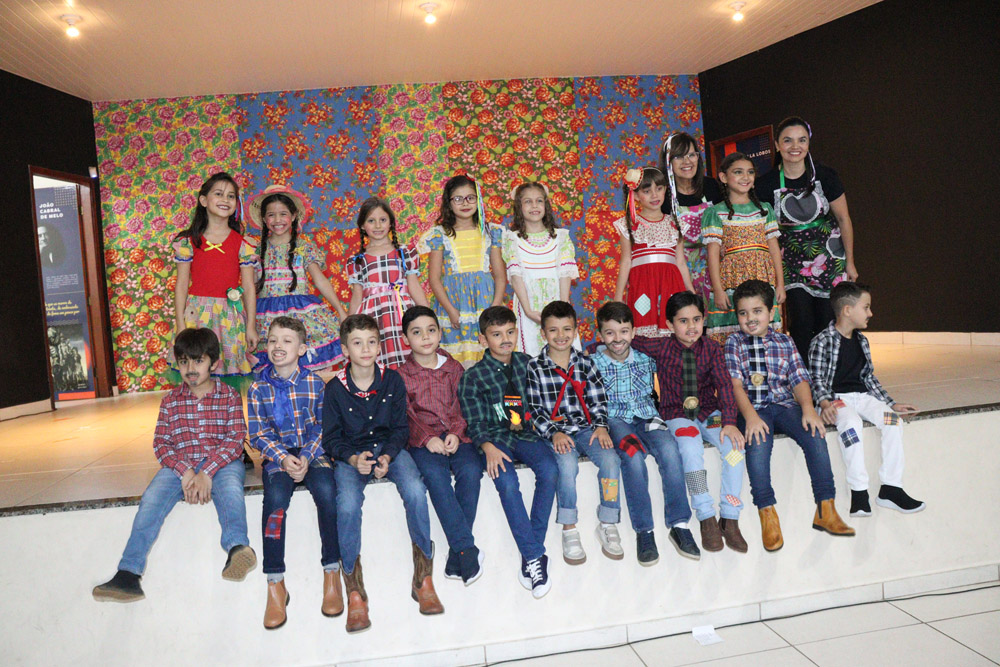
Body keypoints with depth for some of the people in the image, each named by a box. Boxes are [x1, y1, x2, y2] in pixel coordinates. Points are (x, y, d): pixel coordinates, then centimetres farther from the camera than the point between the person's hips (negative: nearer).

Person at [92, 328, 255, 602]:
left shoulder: (229, 396, 5)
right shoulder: (171, 400, 12)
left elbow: (235, 440, -4)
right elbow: (161, 443, 6)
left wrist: (206, 472, -19)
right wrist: (184, 471, -13)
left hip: (221, 462, -3)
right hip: (180, 464, 3)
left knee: (229, 486, -36)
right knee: (152, 497, -25)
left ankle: (237, 548, -60)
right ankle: (128, 574, -28)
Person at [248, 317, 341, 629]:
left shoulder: (314, 384, 1)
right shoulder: (258, 389, 3)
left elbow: (323, 428, 1)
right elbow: (258, 435, 2)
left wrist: (307, 458, -15)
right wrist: (283, 459, -15)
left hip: (313, 453, 0)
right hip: (277, 457, 1)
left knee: (326, 490, -32)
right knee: (275, 497, -31)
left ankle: (332, 572, -19)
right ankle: (275, 585, -22)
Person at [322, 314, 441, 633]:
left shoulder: (392, 380, 0)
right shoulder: (335, 388, -2)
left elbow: (401, 428, 2)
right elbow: (331, 438, 1)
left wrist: (387, 457, -17)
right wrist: (354, 459, -18)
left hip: (389, 448, 1)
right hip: (351, 456, -1)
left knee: (415, 491, -29)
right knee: (347, 503, -31)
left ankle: (422, 580, -13)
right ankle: (355, 594, -16)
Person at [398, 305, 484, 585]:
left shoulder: (454, 368, 14)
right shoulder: (401, 375, 7)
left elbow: (463, 406, 9)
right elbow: (404, 416, -1)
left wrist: (456, 433, -11)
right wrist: (428, 438, -17)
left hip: (455, 438, 2)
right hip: (422, 442, -2)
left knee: (471, 470, -29)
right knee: (435, 475, -33)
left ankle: (456, 551, -20)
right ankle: (467, 548, -27)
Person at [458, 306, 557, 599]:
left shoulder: (526, 363, 13)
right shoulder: (473, 377, 2)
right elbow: (475, 423, -4)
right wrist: (488, 447, -21)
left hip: (526, 434, 3)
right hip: (495, 440, -3)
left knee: (549, 470, -28)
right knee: (507, 482, -32)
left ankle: (530, 556, -18)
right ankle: (534, 557, -21)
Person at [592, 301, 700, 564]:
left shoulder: (646, 359, 7)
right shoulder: (593, 364, 0)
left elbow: (653, 394, 18)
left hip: (646, 417, 2)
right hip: (614, 421, -2)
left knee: (669, 448, -30)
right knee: (633, 456, -34)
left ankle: (679, 524, -20)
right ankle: (643, 530, -21)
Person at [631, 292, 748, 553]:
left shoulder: (711, 348, 0)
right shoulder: (661, 348, -4)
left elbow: (724, 384, -9)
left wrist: (729, 422, -20)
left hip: (709, 412, 2)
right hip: (677, 415, -2)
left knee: (734, 445, -26)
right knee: (691, 448, -33)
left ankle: (730, 519, -15)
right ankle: (707, 519, -21)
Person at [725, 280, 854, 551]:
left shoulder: (784, 342, 14)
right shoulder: (733, 344, 5)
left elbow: (799, 378, 8)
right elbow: (734, 383, -7)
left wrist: (808, 408, -11)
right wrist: (750, 416, -21)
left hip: (784, 404, 3)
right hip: (751, 409, -3)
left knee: (815, 434, -22)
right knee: (758, 442, -32)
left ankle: (825, 509, -12)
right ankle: (767, 514, -23)